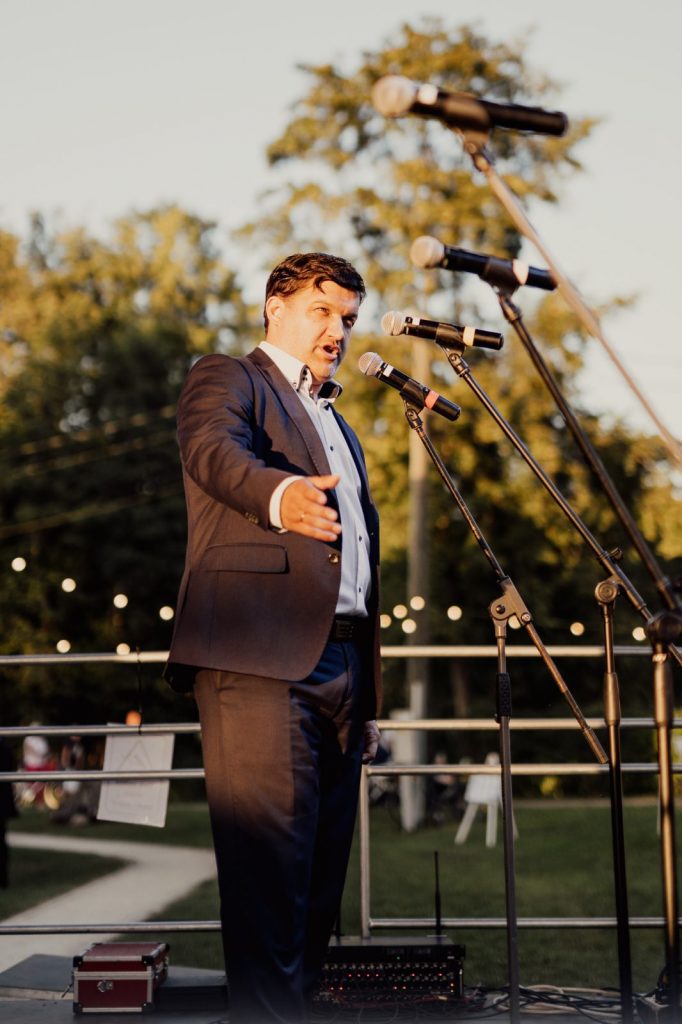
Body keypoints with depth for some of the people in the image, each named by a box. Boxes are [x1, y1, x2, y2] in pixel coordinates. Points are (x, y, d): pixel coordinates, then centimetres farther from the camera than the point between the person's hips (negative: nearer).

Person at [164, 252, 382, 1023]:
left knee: (321, 879, 7)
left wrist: (367, 701, 22)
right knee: (271, 867, -13)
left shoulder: (340, 429, 30)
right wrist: (279, 494, -41)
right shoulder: (226, 380, 8)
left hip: (338, 664, 8)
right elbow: (213, 449, -17)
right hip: (257, 659, -8)